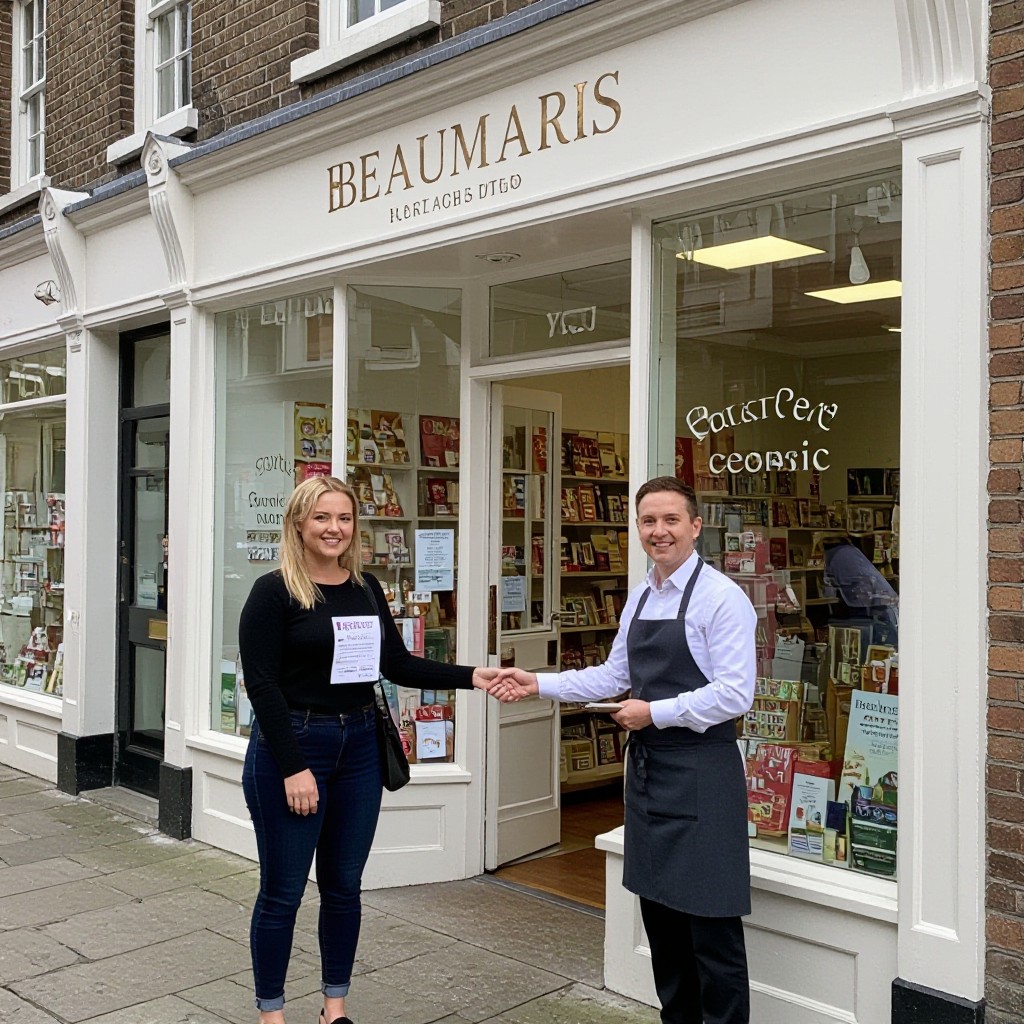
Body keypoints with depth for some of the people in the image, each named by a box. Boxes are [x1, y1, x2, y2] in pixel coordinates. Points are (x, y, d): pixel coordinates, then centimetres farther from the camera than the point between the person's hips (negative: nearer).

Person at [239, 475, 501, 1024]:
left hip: (357, 746, 5)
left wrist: (471, 676, -3)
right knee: (283, 891, 6)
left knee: (344, 886, 15)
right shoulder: (274, 591, -11)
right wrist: (294, 767, -18)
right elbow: (261, 683, -14)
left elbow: (398, 664, 8)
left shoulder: (366, 588, 7)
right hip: (290, 746, -5)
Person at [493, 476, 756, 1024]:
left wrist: (656, 712, -17)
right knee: (659, 908, 17)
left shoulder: (720, 597, -13)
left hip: (700, 771, -8)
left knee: (710, 919, 0)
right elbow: (613, 675, 16)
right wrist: (539, 684, 10)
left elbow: (734, 694, -18)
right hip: (647, 767, 8)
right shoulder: (639, 598, 11)